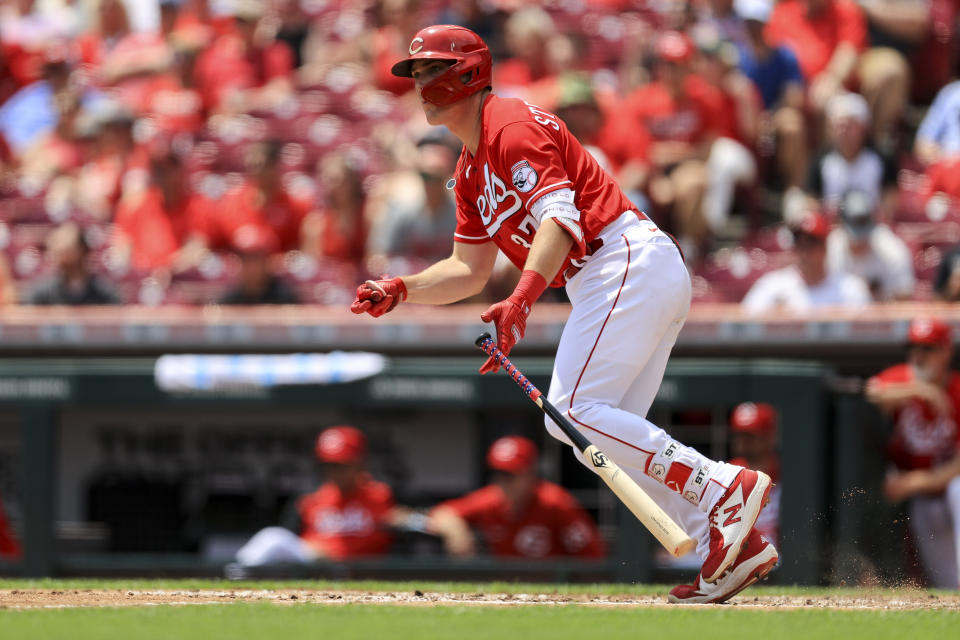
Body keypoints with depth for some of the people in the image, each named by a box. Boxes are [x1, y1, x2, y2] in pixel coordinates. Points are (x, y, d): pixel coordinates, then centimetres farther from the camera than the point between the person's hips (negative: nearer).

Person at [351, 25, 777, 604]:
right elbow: (471, 270, 25)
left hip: (628, 260, -10)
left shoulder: (514, 127, -9)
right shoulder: (471, 170, 22)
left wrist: (522, 301, -36)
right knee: (602, 438, 6)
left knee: (572, 413, -18)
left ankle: (724, 487, -23)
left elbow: (559, 218, -24)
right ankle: (730, 543, 1)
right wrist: (400, 290, 9)